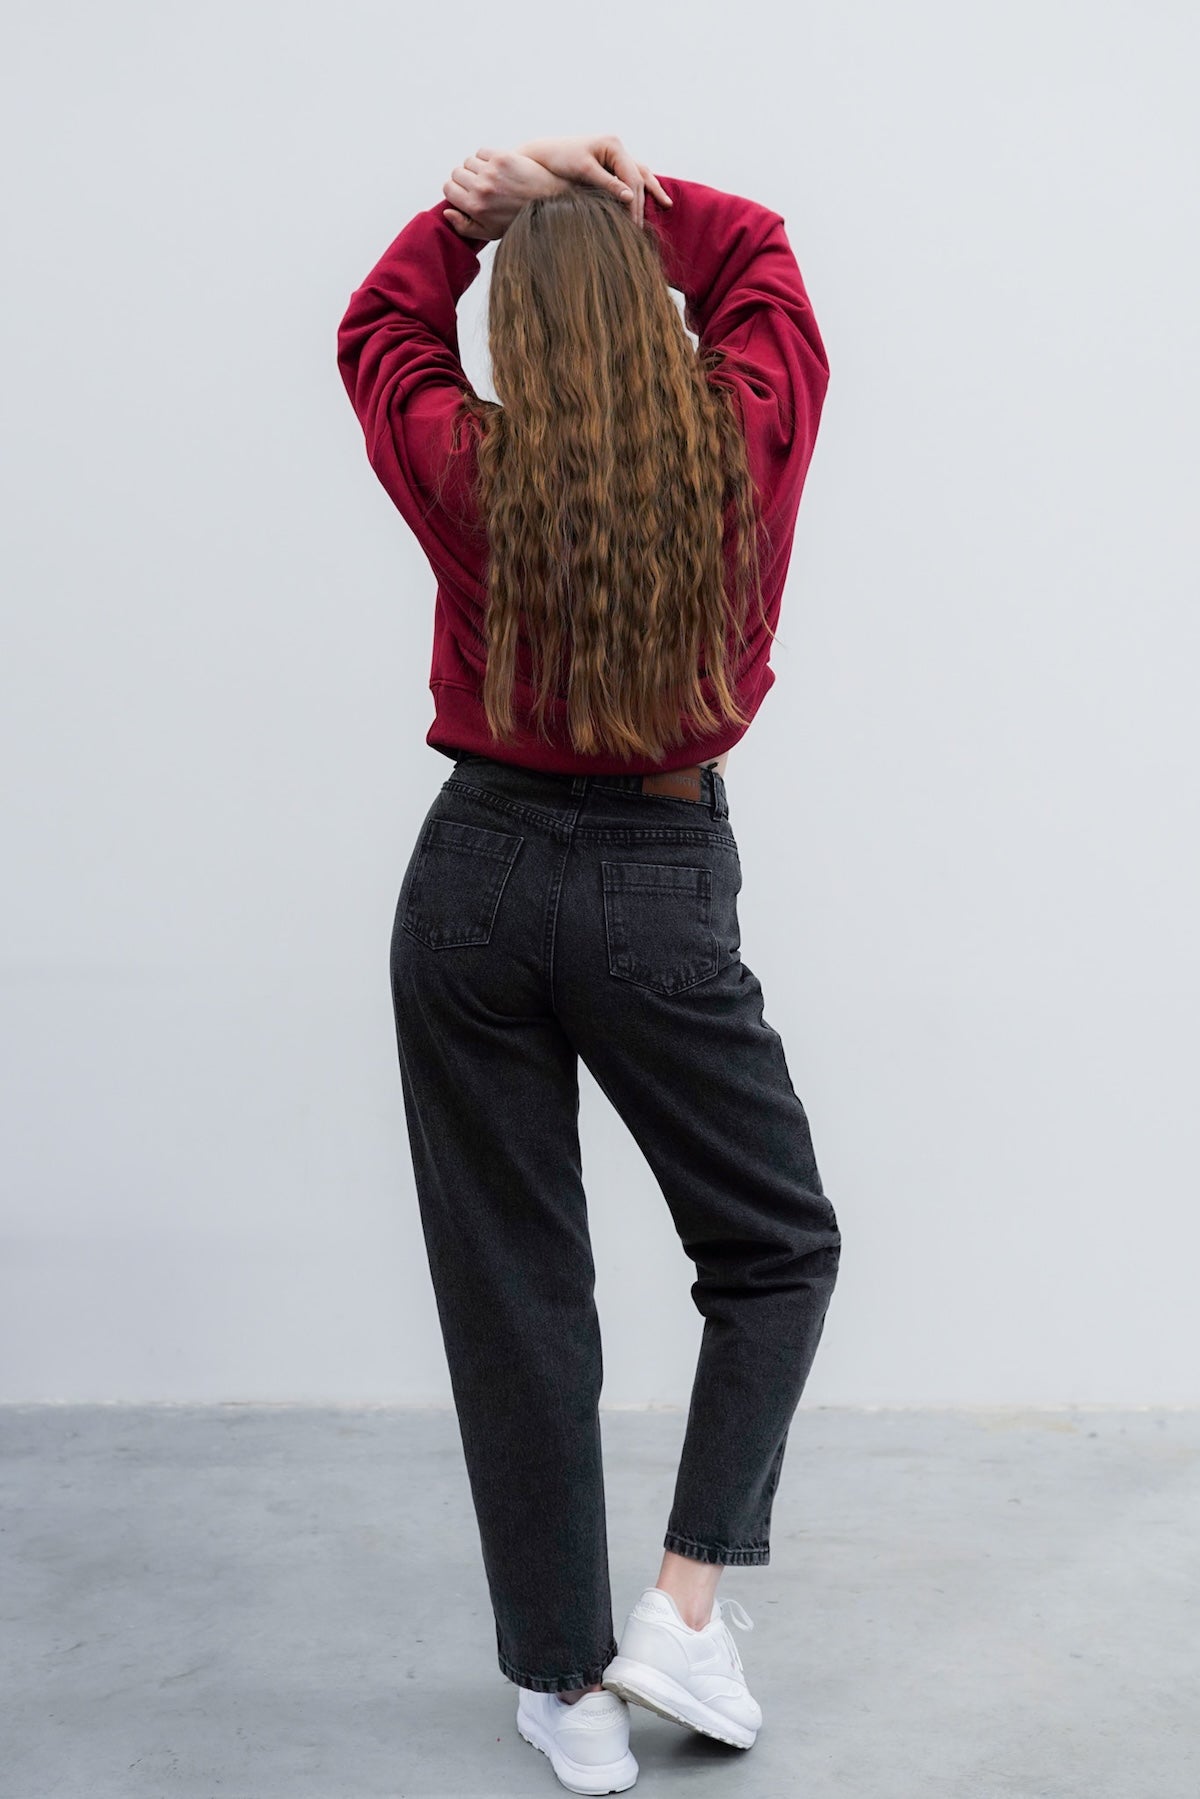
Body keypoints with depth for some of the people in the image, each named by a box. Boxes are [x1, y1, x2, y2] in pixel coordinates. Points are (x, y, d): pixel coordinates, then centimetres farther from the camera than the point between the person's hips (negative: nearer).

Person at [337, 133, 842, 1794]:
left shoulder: (464, 469, -5)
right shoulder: (747, 448, -5)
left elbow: (381, 326, 17)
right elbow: (754, 254, 15)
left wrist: (488, 201, 9)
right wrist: (618, 196, 8)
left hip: (476, 878, 1)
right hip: (659, 893, -1)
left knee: (512, 1287, 10)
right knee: (778, 1247, 19)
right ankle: (687, 1602, 11)